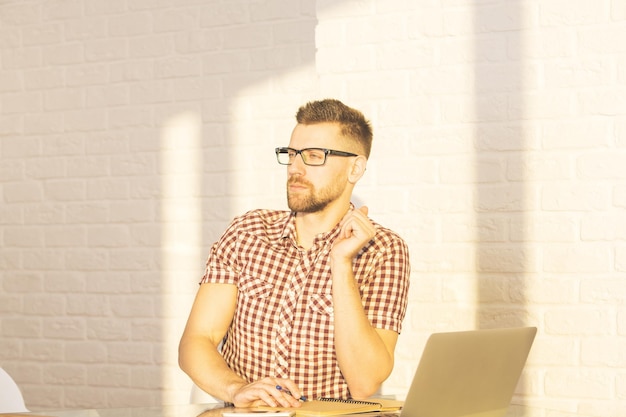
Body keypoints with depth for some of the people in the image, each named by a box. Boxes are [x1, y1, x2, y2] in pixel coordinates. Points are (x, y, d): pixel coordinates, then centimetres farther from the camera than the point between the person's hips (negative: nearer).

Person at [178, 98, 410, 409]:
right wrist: (236, 388, -19)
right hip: (244, 412, 3)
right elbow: (195, 343, 0)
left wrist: (341, 263, -15)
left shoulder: (383, 252, -2)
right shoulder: (246, 233, 7)